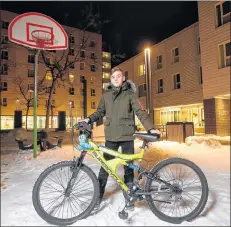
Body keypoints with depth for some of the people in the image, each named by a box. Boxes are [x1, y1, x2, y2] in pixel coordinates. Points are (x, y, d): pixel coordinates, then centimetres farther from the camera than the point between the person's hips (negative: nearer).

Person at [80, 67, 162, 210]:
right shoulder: (106, 95, 9)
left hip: (127, 136, -2)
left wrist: (150, 128, -20)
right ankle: (99, 196, 24)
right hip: (111, 136, 2)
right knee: (105, 167, 7)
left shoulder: (130, 94, 0)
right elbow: (100, 112, 14)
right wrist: (89, 119, -4)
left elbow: (140, 112, -7)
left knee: (128, 167, 9)